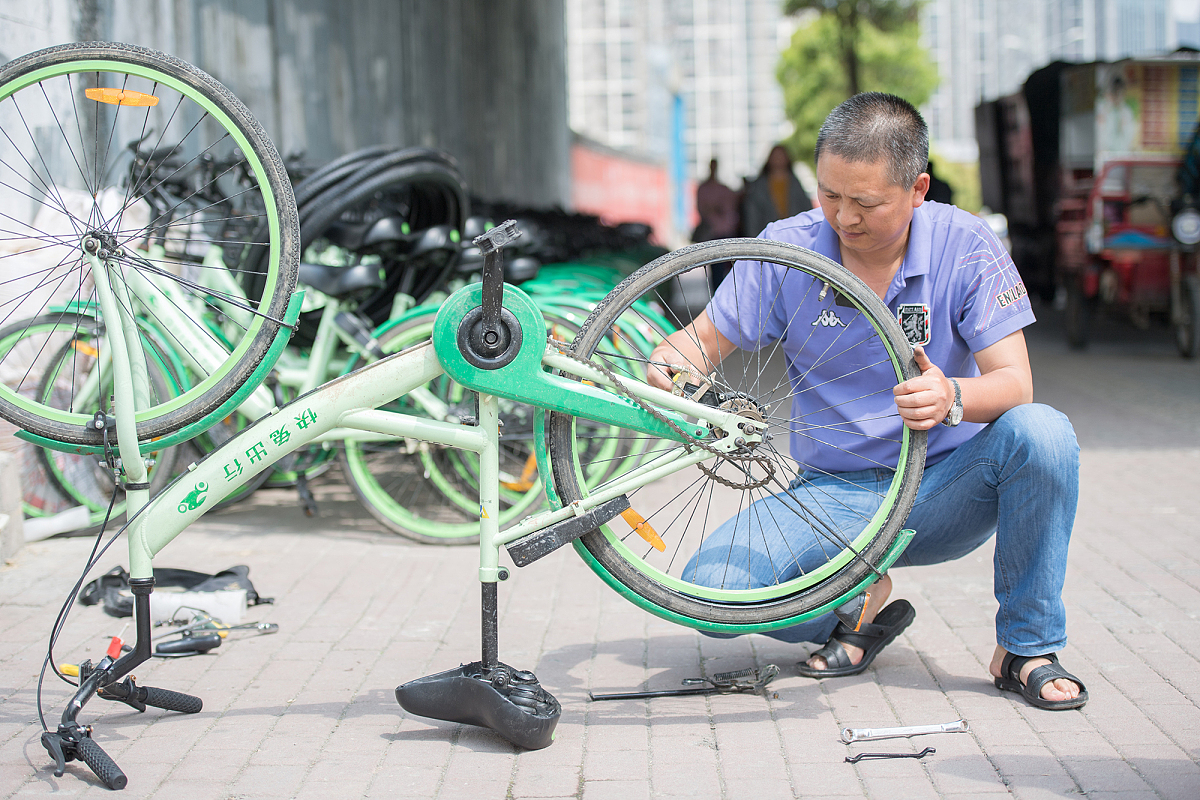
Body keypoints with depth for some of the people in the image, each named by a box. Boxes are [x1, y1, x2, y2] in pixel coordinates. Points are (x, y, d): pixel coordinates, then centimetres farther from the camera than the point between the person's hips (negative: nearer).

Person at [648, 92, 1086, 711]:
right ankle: (865, 601, 6)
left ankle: (1026, 648, -12)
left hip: (942, 490, -1)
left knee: (1041, 433, -32)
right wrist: (668, 361, -25)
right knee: (708, 591, -25)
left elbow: (1015, 383, -16)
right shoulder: (787, 248, -7)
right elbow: (704, 341, 0)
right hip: (833, 495, 1)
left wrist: (952, 397, -40)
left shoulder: (964, 246, -11)